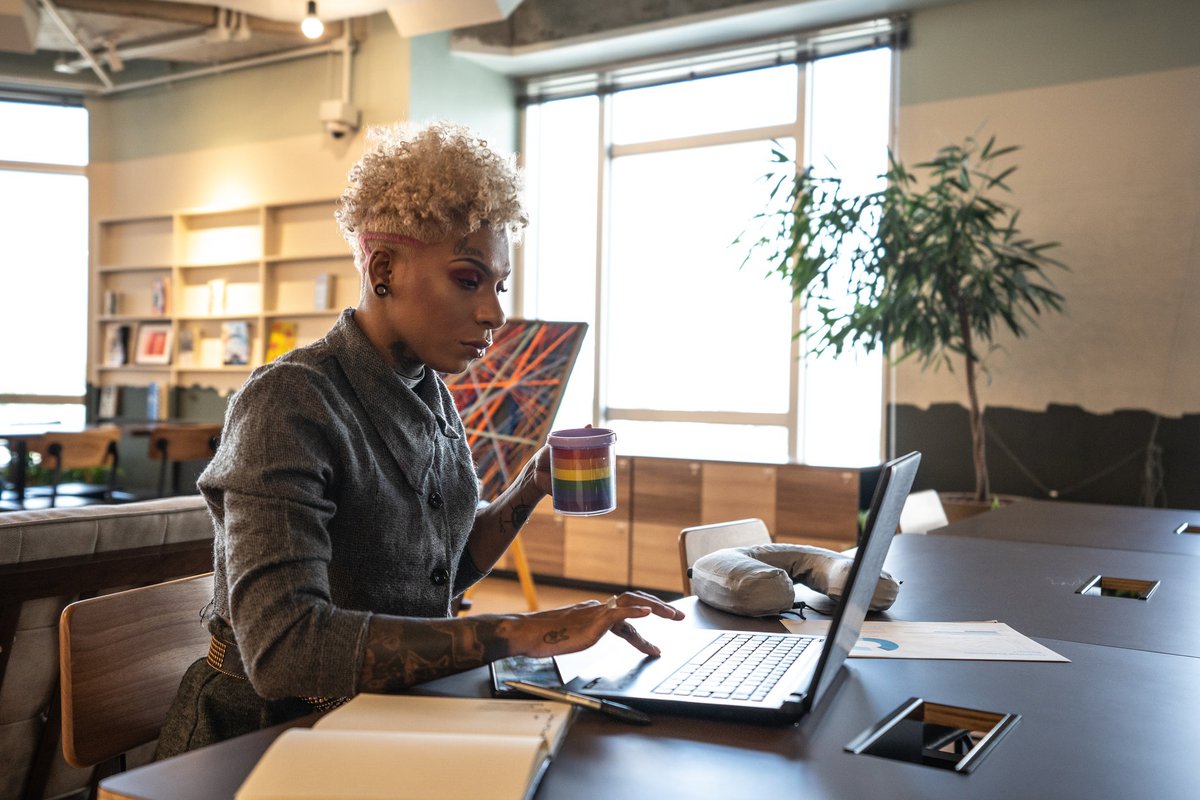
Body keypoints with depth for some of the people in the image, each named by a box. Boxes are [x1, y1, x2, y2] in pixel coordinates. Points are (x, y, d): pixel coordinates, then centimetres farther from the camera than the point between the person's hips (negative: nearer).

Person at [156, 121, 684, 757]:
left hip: (395, 718, 6)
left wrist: (533, 487, -1)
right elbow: (283, 646, -31)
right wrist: (518, 632, -33)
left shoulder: (433, 397, 4)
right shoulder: (291, 401, -19)